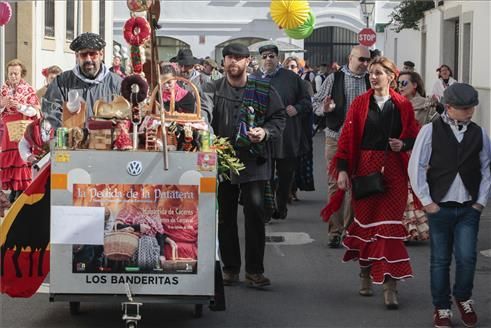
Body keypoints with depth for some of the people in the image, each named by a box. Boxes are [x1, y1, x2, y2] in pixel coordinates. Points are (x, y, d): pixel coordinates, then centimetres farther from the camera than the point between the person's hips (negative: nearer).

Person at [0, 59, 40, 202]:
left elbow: (35, 111, -4)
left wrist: (20, 106, -17)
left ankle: (22, 190, -8)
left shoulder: (28, 90, 1)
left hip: (23, 130, -3)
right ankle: (13, 189, 8)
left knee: (22, 158, -9)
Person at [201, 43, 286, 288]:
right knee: (225, 215, 9)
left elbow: (279, 117, 7)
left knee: (255, 211, -8)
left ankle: (254, 270, 1)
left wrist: (265, 132, -12)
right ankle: (230, 268, 20)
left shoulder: (263, 89, 4)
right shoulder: (213, 89, 4)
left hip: (253, 160, -1)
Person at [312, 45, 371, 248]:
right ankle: (334, 231, 4)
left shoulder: (370, 81, 8)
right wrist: (324, 108, -18)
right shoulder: (334, 79, 0)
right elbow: (315, 102, 2)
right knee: (335, 184, -1)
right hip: (336, 139, -2)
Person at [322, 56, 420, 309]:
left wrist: (403, 144, -11)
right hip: (365, 169, 1)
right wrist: (342, 169, -7)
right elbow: (347, 137, 0)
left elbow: (414, 135, 11)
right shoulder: (360, 103, 2)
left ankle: (390, 287, -7)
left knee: (390, 225, -5)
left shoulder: (403, 105, 3)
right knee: (365, 221, 8)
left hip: (394, 171, -1)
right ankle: (365, 274, 27)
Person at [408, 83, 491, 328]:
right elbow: (416, 167, -3)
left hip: (469, 208, 2)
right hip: (439, 207, -1)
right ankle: (441, 308, 20)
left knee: (467, 258, -4)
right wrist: (426, 201, -5)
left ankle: (463, 298, 22)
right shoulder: (430, 131, -3)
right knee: (440, 260, 6)